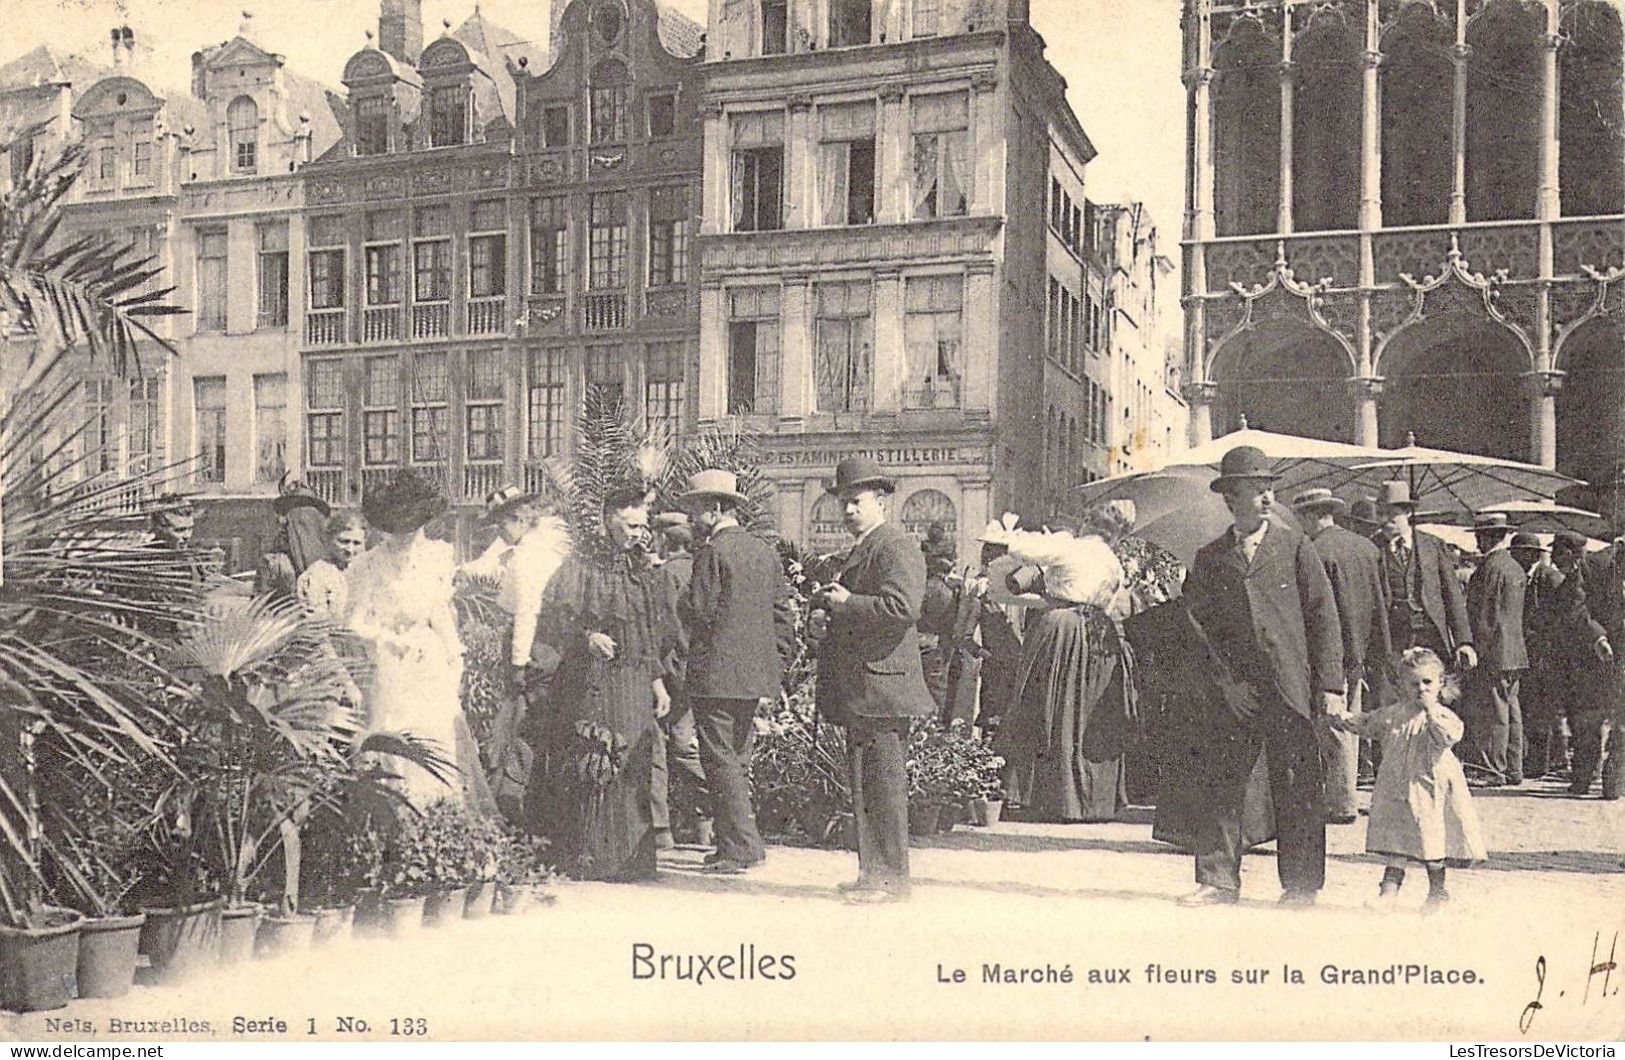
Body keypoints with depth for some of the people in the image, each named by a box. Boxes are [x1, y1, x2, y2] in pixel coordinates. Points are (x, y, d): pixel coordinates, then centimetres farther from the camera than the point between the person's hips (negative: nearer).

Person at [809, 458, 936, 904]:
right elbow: (829, 600, 32)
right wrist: (821, 618, 9)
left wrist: (847, 604, -15)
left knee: (883, 784, -6)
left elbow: (902, 607, -24)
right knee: (863, 784, 13)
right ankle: (873, 872, 20)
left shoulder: (897, 548, -9)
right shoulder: (859, 551, 22)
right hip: (857, 690, 10)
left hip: (880, 684, -10)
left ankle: (891, 878, -1)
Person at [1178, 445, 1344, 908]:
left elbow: (1324, 617, 3)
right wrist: (1224, 681, -2)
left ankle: (1301, 883, 12)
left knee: (1297, 788, 1)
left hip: (1292, 689, -2)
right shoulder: (1210, 558, 10)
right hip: (1236, 692, 2)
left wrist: (1330, 686, -4)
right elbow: (1198, 623, 10)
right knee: (1221, 782, -1)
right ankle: (1218, 880, 8)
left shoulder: (1296, 547, 5)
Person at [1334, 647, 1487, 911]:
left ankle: (1437, 890, 21)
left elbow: (1448, 737, -25)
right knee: (1395, 838, 2)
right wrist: (1344, 720, 14)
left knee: (1431, 837, 4)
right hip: (1398, 787, 4)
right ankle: (1389, 889, 5)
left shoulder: (1443, 716, -6)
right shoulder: (1393, 714, 7)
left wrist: (1431, 711, -23)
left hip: (1430, 786, -3)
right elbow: (1367, 724, 22)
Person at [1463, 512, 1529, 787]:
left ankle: (1493, 771, -5)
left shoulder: (1490, 568, -14)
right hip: (1515, 653, 9)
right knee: (1510, 711, 11)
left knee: (1492, 712, -6)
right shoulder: (1516, 568, 15)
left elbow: (1482, 616, -16)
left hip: (1492, 653, -9)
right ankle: (1513, 770, 15)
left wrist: (1477, 651, -13)